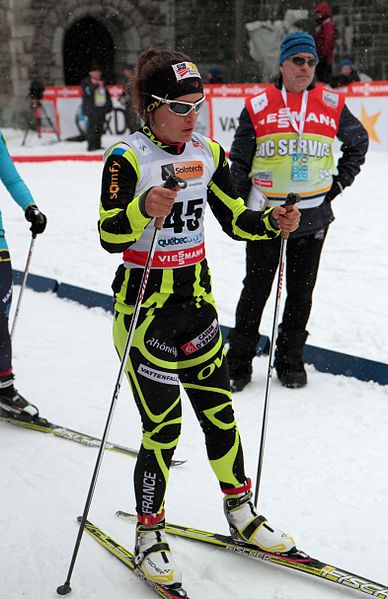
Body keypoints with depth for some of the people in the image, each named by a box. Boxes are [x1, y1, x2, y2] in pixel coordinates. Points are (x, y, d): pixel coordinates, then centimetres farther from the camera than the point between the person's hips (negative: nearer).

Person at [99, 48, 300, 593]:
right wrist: (143, 210, -36)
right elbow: (109, 237, -18)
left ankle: (241, 512, 31)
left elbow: (235, 220, 10)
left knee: (219, 411, 12)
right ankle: (149, 534, 17)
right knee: (162, 428, -2)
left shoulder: (208, 154, 5)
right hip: (145, 307, -5)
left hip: (197, 301, 5)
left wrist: (273, 222, -8)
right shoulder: (127, 159, -12)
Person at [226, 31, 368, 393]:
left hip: (313, 214, 2)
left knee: (301, 290, 10)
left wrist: (339, 182, 11)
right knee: (256, 289, 4)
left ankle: (290, 360, 24)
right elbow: (239, 162, 4)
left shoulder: (332, 105, 1)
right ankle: (239, 362, 16)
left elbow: (358, 141, 19)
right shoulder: (258, 106, -3)